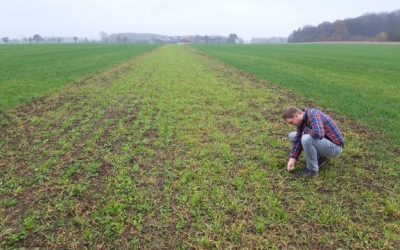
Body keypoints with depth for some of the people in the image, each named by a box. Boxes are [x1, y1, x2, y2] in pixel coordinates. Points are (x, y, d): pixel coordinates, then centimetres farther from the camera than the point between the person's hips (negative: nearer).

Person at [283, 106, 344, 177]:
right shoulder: (302, 120, 0)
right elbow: (298, 139, 1)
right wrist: (293, 158, -6)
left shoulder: (313, 114, -25)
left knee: (306, 139, -35)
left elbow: (318, 134, -40)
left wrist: (305, 130, -20)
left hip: (334, 147, -9)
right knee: (292, 136, 9)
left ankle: (313, 170, -14)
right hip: (323, 142, 9)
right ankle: (320, 157, 10)